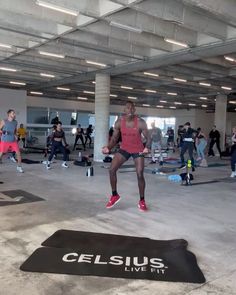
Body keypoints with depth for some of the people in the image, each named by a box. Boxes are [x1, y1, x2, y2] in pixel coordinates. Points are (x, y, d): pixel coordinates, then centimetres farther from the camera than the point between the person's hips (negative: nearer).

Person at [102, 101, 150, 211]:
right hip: (124, 148, 3)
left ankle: (142, 201, 13)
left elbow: (148, 138, -14)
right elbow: (115, 137, -2)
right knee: (112, 170, -10)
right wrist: (108, 147, -21)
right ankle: (114, 195, 11)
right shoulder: (119, 122, -12)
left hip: (138, 150, -2)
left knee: (140, 175, -7)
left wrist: (147, 148, -35)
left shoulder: (140, 122, -20)